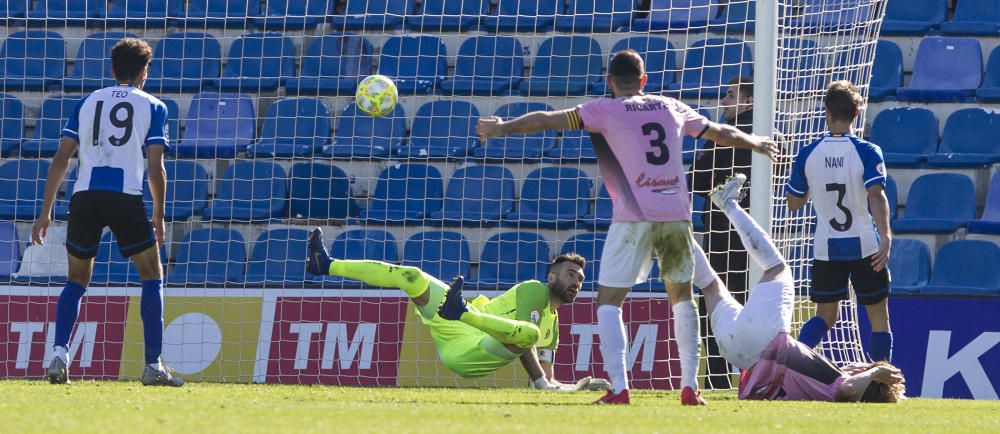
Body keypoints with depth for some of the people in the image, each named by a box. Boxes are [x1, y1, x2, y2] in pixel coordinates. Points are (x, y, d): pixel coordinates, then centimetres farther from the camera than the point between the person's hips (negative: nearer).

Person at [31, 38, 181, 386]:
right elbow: (155, 167, 2)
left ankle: (59, 355, -3)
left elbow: (61, 159, 12)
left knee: (76, 281, 16)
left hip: (84, 196, 3)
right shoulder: (153, 107, 10)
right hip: (126, 197, -3)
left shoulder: (87, 103, 18)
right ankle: (153, 366, 2)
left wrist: (46, 211, 15)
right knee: (152, 277, 11)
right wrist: (158, 217, 11)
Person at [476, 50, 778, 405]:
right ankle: (690, 386, 14)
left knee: (609, 301, 1)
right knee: (682, 296, 19)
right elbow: (721, 133, 29)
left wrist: (503, 128, 3)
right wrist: (756, 143, 47)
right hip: (677, 212, 4)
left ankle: (619, 388, -14)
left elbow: (549, 120, -3)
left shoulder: (606, 110, 3)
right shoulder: (672, 108, 16)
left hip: (635, 216, -4)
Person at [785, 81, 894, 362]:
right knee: (878, 317, 8)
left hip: (825, 249, 3)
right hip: (865, 245, -2)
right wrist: (885, 238, -28)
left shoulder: (808, 154, 0)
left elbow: (793, 203, 8)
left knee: (825, 317, 13)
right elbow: (876, 196, -22)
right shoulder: (867, 152, -8)